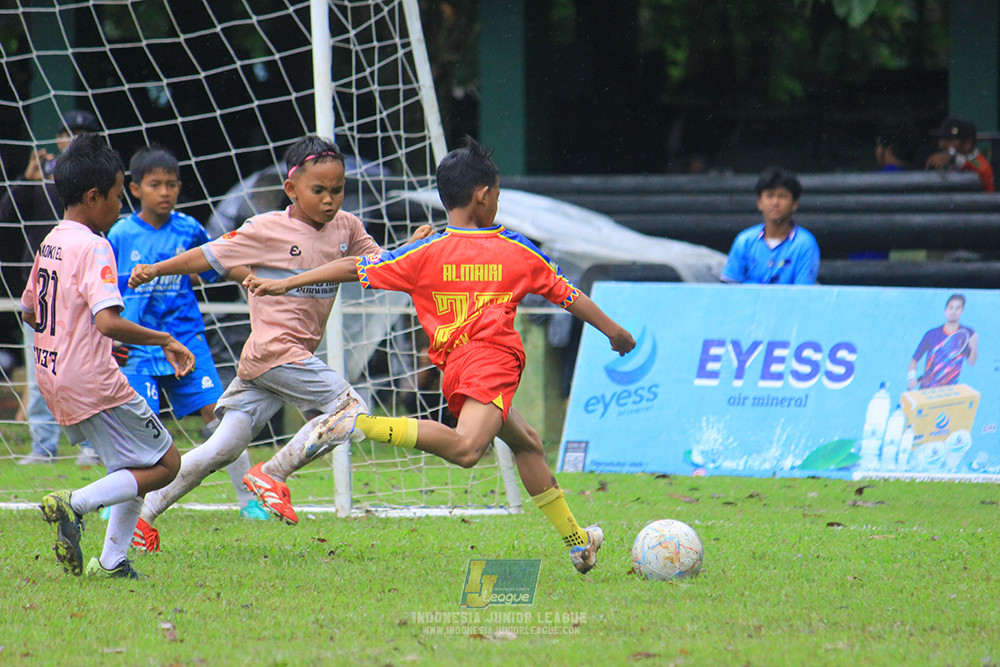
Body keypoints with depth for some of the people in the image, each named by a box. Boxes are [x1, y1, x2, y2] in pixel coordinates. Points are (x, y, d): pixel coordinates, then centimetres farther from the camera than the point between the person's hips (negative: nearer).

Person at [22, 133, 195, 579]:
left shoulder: (50, 243, 10)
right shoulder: (93, 247, -17)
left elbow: (29, 312, 22)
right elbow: (108, 321, -28)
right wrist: (165, 340, -18)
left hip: (53, 379, 9)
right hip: (94, 384, -9)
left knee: (136, 466, 19)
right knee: (165, 464, 1)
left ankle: (112, 561, 11)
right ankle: (75, 505, -14)